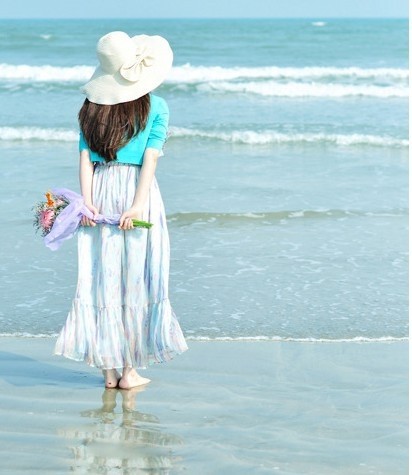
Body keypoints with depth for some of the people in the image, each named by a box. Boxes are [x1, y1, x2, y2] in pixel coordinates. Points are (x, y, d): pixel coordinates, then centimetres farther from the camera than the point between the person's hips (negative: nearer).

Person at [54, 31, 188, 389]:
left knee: (103, 279, 7)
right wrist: (137, 205, -14)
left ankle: (109, 369, 11)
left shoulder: (93, 105, 7)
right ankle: (130, 370, 8)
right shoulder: (156, 107, -2)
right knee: (136, 280, 4)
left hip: (100, 191, 3)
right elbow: (150, 159, -10)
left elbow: (86, 157, 1)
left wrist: (87, 200, -3)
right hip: (136, 191, -2)